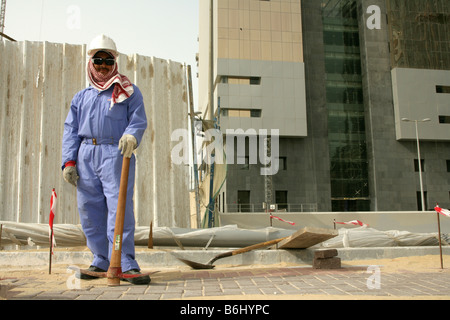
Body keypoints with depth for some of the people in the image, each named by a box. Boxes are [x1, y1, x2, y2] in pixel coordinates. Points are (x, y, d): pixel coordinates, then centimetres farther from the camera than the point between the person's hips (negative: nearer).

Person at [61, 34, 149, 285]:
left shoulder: (129, 92, 12)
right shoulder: (81, 97, 23)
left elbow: (139, 120, 0)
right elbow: (71, 130, 16)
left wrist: (131, 135, -24)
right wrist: (69, 161, 4)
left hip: (116, 154, -4)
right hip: (86, 156, 5)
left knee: (119, 207, -12)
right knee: (89, 210, 4)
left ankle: (126, 264, -10)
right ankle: (102, 261, 15)